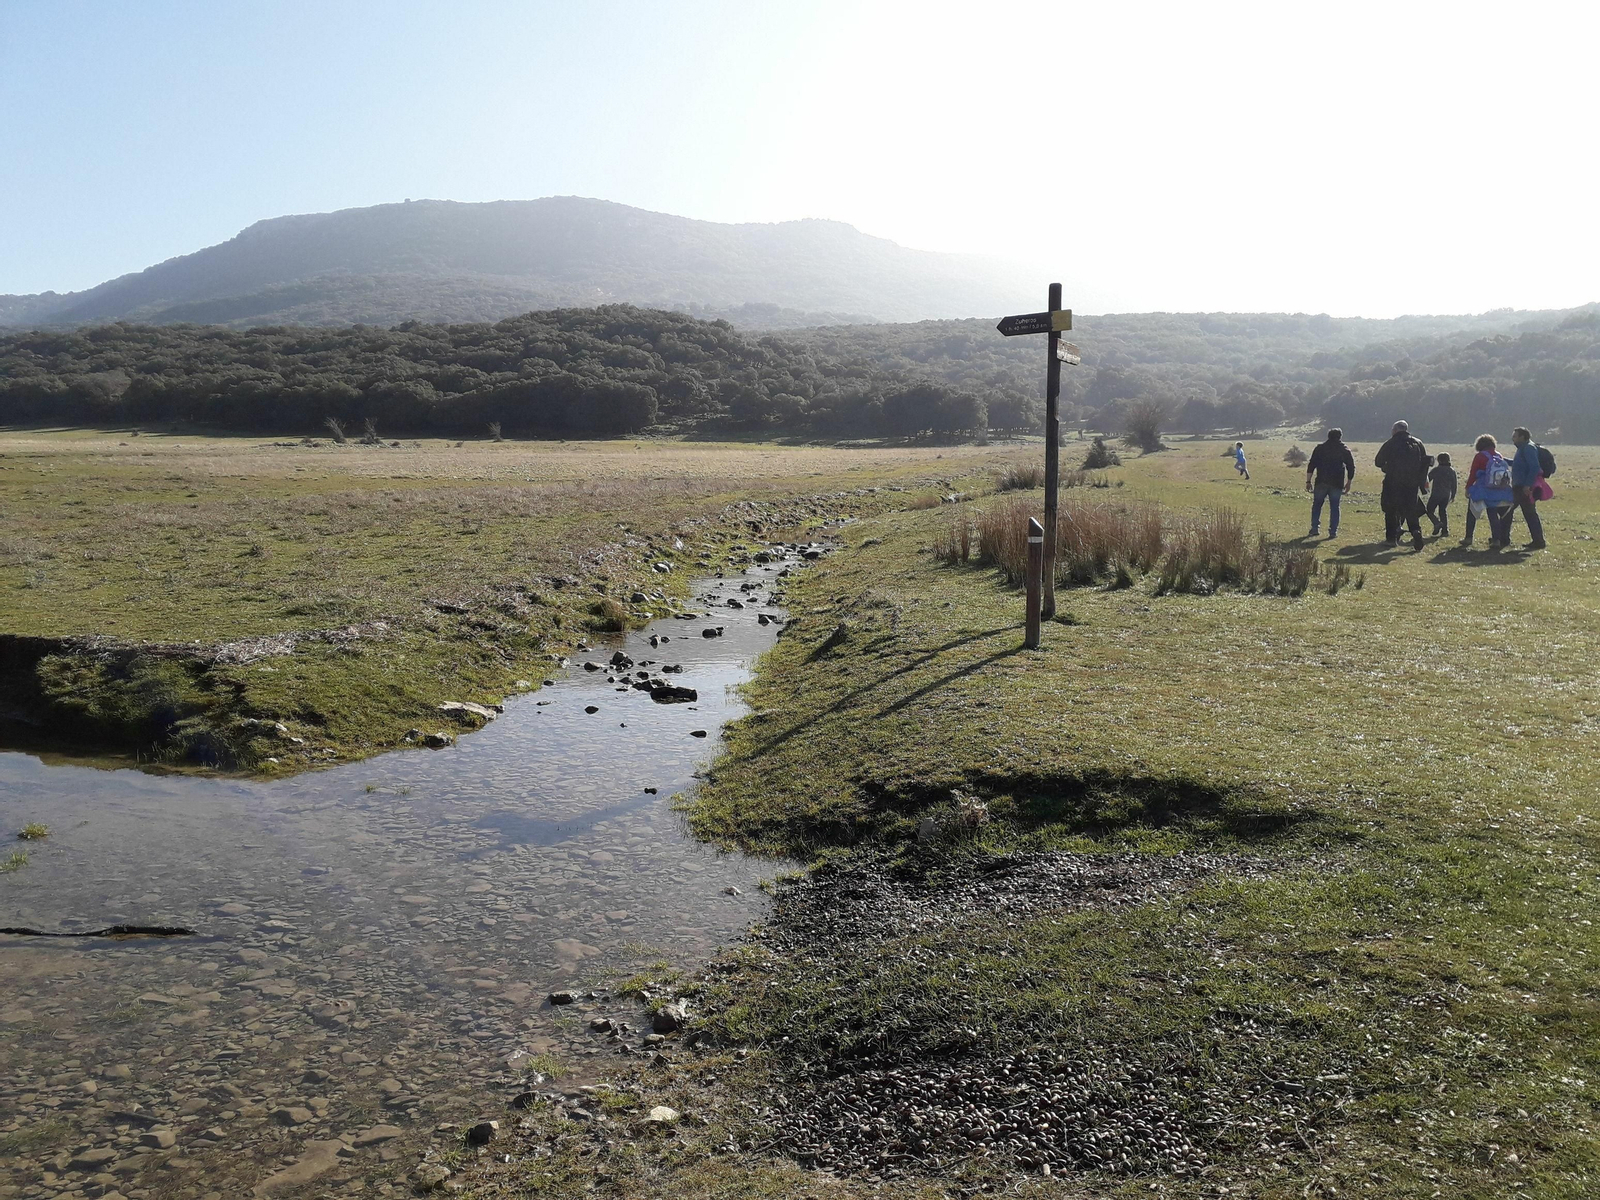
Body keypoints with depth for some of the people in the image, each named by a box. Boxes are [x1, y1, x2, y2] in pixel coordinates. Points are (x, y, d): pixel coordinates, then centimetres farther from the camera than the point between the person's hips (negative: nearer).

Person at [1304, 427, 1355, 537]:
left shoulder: (1320, 448, 6)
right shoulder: (1345, 450, 7)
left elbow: (1311, 466, 0)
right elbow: (1351, 468, 6)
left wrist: (1308, 481, 2)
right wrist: (1348, 484, 13)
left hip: (1321, 482, 0)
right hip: (1337, 483, 0)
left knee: (1317, 505, 12)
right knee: (1334, 507, 6)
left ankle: (1314, 528, 6)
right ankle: (1333, 531, 2)